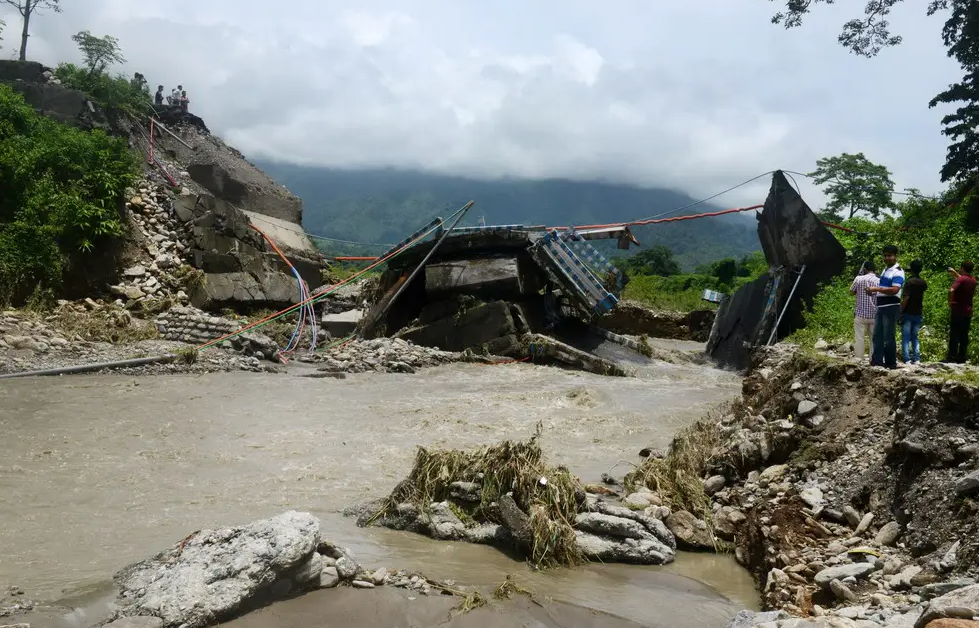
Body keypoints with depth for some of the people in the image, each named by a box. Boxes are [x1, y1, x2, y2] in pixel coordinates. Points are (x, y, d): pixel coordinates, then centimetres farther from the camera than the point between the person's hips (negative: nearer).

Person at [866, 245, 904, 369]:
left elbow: (894, 290, -23)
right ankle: (877, 361, 14)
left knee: (888, 336, -5)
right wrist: (874, 291, 10)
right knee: (877, 335, 9)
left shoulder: (898, 271, -10)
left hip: (891, 306, -9)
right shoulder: (885, 269, 18)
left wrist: (876, 288, -21)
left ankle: (891, 363, 2)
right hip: (881, 306, 9)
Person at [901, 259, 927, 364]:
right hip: (918, 314, 6)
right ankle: (917, 359, 8)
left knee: (906, 338, -2)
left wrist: (900, 311, -14)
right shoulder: (923, 283, 7)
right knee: (915, 337, 13)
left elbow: (906, 298, -18)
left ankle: (907, 359, -6)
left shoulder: (909, 281, -12)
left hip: (908, 313, -6)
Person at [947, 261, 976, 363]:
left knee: (954, 335, -3)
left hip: (957, 311, -6)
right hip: (968, 312, 6)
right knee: (964, 335, 10)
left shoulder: (961, 280, -14)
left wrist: (950, 302, -17)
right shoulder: (973, 280, 9)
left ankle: (952, 357, -5)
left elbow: (951, 290, -31)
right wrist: (955, 273, 30)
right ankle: (962, 357, 12)